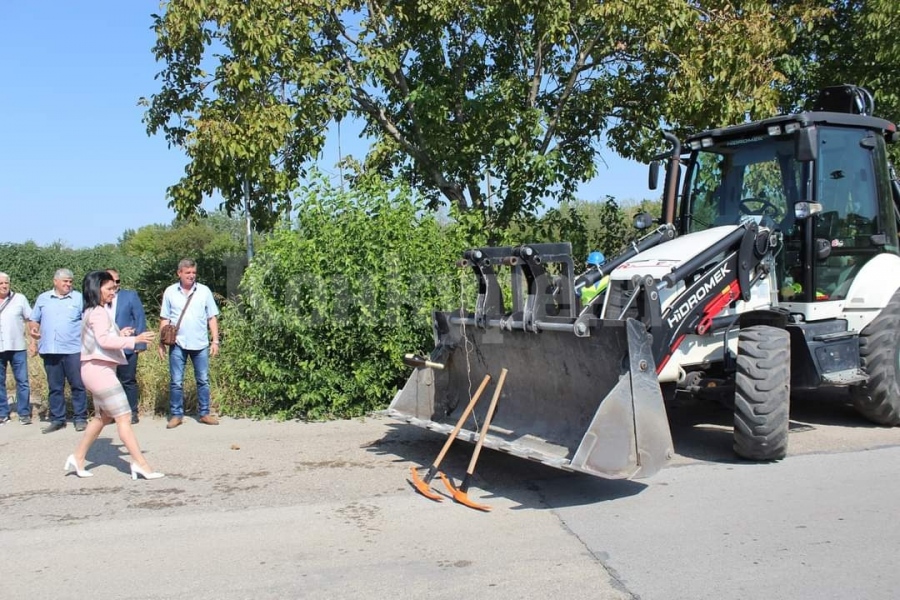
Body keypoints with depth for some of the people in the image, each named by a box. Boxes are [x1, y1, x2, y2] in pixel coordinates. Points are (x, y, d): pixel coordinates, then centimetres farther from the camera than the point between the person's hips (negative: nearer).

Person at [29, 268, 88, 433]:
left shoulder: (79, 298, 4)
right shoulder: (43, 298, 13)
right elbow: (33, 320, 18)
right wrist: (33, 329, -4)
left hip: (73, 350, -3)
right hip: (50, 350, 3)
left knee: (77, 385, 0)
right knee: (55, 387, 8)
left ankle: (81, 419, 8)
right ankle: (57, 420, 16)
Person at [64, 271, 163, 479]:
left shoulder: (94, 311, 18)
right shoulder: (99, 313, -13)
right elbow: (104, 340, -26)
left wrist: (120, 335, 12)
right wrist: (134, 340, -28)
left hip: (98, 369, 11)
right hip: (99, 368, -11)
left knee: (103, 416, 19)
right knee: (124, 417, -11)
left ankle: (77, 458, 27)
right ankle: (140, 464, -12)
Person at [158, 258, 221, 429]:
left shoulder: (204, 291, 2)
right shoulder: (170, 292, 2)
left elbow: (212, 318, 4)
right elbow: (164, 319, 5)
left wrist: (215, 341, -1)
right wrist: (161, 342, 1)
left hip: (200, 344, 1)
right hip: (178, 344, 0)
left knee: (203, 380, 6)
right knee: (176, 382, 4)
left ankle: (204, 413, 15)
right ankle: (176, 414, 12)